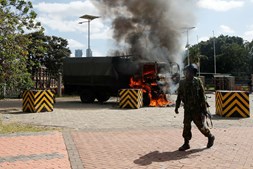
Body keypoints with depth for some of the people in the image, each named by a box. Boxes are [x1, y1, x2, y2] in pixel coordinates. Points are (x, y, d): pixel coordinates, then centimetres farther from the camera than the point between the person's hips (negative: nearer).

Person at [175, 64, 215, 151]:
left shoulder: (197, 81, -6)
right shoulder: (182, 82, 4)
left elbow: (202, 95, -6)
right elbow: (179, 96, 12)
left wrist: (204, 107, -9)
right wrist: (177, 107, 11)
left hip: (197, 108, -3)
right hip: (187, 108, 3)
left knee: (200, 125, 2)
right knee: (186, 125, -1)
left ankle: (210, 137, 27)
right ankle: (186, 143, 8)